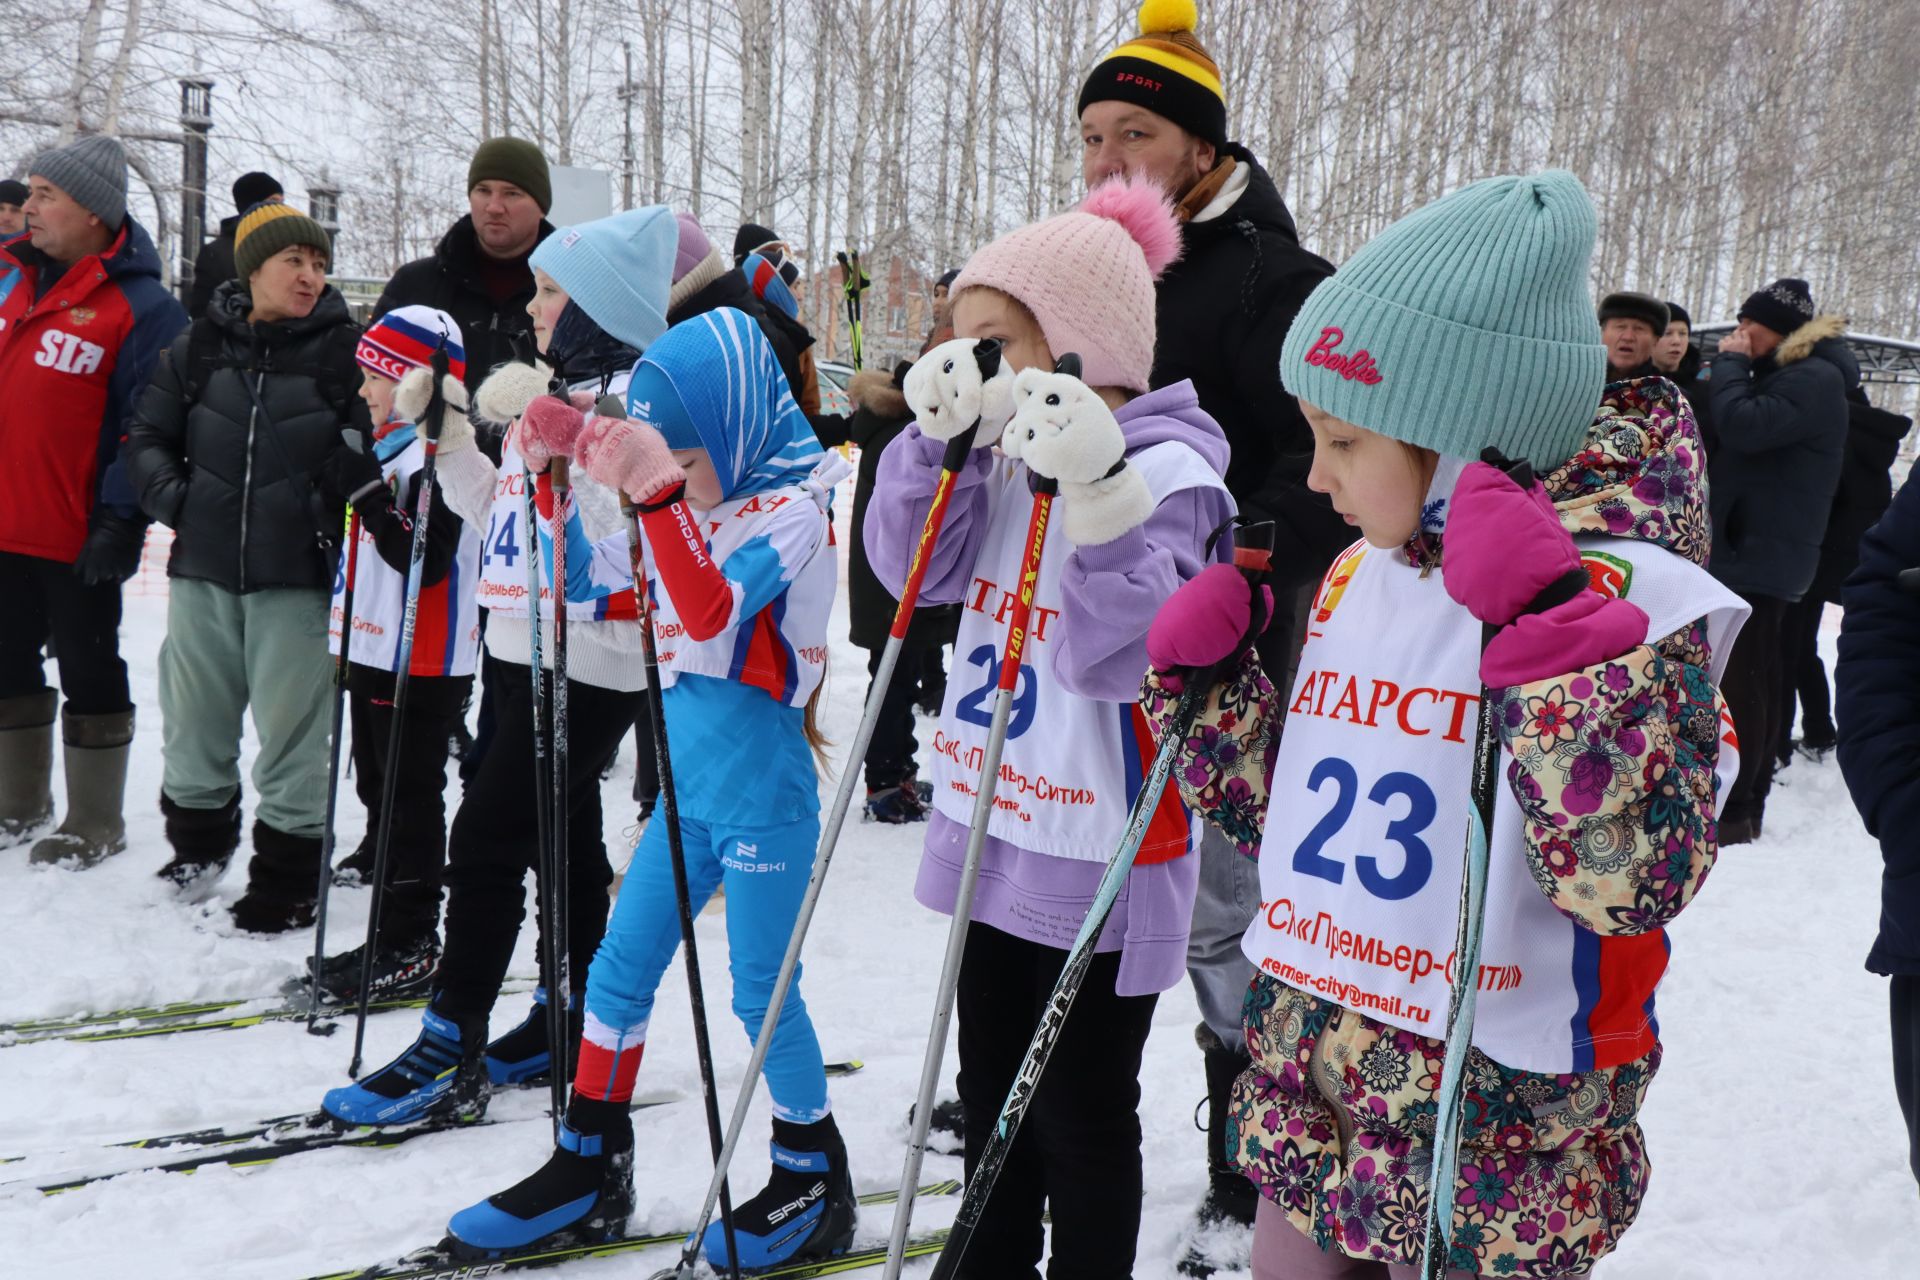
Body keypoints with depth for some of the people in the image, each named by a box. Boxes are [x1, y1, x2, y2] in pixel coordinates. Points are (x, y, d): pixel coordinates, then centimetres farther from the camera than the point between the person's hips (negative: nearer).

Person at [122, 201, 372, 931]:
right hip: (203, 568, 4)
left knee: (291, 731, 1)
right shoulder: (199, 347, 6)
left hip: (297, 577, -3)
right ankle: (197, 845, 38)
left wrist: (330, 517, -15)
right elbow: (147, 436, 13)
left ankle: (287, 883, 14)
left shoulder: (346, 351, -2)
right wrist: (172, 499, -2)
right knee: (194, 717, 16)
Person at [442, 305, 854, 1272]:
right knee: (618, 972, 11)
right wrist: (573, 445, 10)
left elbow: (711, 611, -31)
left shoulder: (791, 511, -15)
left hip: (762, 788, -8)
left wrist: (657, 490, -37)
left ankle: (815, 1186, 21)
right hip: (689, 782, 8)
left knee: (762, 992, 2)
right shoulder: (694, 504, 8)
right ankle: (590, 1170, 25)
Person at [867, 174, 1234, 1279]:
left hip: (1098, 857, -8)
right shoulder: (1004, 455, 6)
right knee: (991, 1094, 23)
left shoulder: (1168, 471, -18)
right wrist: (935, 440, -9)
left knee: (1083, 1114, 9)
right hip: (989, 831, 8)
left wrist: (1097, 489, -35)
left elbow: (1114, 656, -25)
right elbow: (916, 572, 3)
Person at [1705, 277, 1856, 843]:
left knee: (1740, 681, -11)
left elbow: (1744, 427, -24)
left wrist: (1728, 363, -11)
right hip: (1752, 551, 10)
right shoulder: (1780, 375, 19)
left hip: (1762, 556, -10)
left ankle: (1731, 811, -9)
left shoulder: (1815, 379, -11)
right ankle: (1748, 803, 20)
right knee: (1759, 679, 13)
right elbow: (1734, 443, 19)